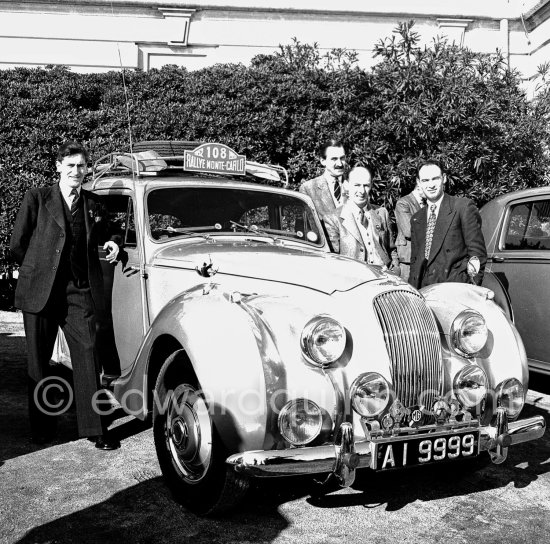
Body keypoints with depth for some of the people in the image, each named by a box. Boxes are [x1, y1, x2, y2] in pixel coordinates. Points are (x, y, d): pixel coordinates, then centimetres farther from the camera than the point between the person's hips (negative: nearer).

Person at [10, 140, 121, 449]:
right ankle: (42, 426, 22)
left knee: (88, 356, -6)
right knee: (38, 361, 7)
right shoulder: (37, 198, 3)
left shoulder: (93, 204, 11)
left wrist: (112, 242, 3)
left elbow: (96, 237, 24)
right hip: (40, 291, -1)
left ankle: (96, 428, 0)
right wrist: (38, 269, 10)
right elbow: (17, 244, 5)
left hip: (80, 292, 1)